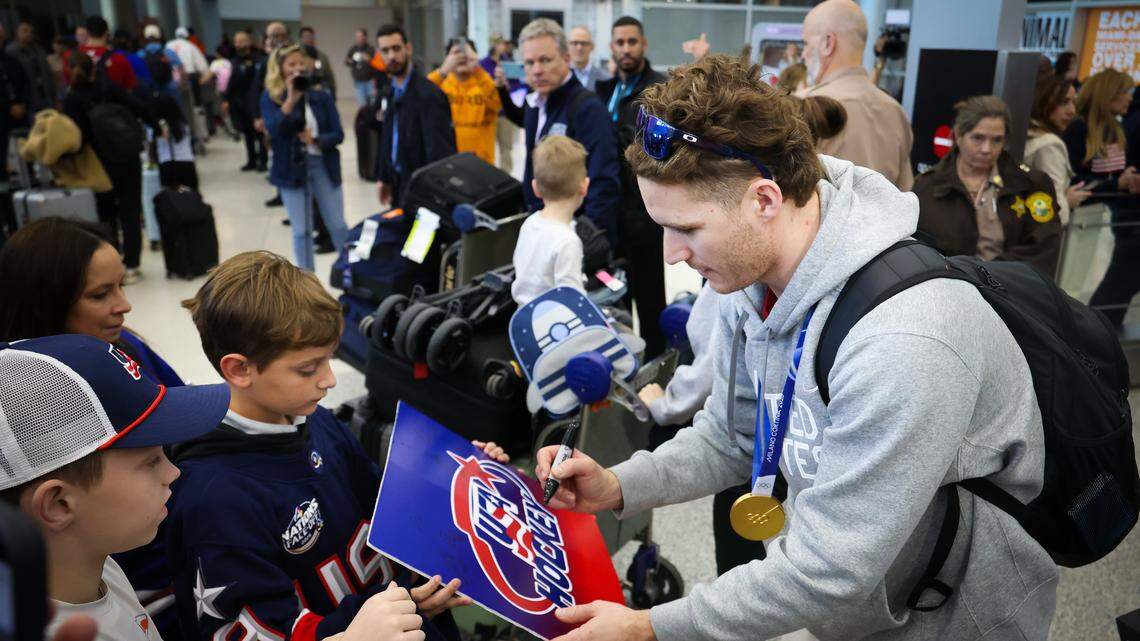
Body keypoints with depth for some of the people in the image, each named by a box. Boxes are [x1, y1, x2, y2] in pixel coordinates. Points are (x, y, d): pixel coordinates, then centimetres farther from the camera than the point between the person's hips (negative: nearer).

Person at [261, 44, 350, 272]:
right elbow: (273, 129, -17)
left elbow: (338, 134, -1)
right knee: (302, 231, 4)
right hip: (292, 168, -1)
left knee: (338, 226, 5)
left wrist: (316, 140, -19)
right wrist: (291, 99, -22)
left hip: (324, 165, 1)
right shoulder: (271, 97, -1)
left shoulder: (322, 96, 3)